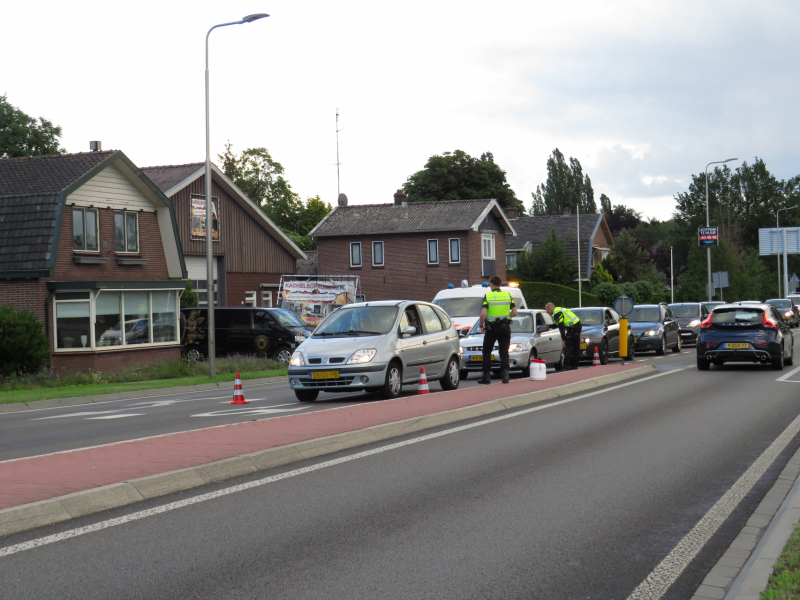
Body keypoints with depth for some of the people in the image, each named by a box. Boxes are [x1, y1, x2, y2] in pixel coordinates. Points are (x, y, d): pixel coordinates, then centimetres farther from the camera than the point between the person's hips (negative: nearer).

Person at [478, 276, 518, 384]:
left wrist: (481, 326, -5)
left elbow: (483, 314, -18)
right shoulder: (508, 295, 2)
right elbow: (514, 312, 0)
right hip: (505, 327, 3)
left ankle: (487, 376, 9)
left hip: (491, 328, -3)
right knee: (504, 352, 9)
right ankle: (505, 374, -5)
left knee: (487, 352, 10)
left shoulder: (487, 296, -9)